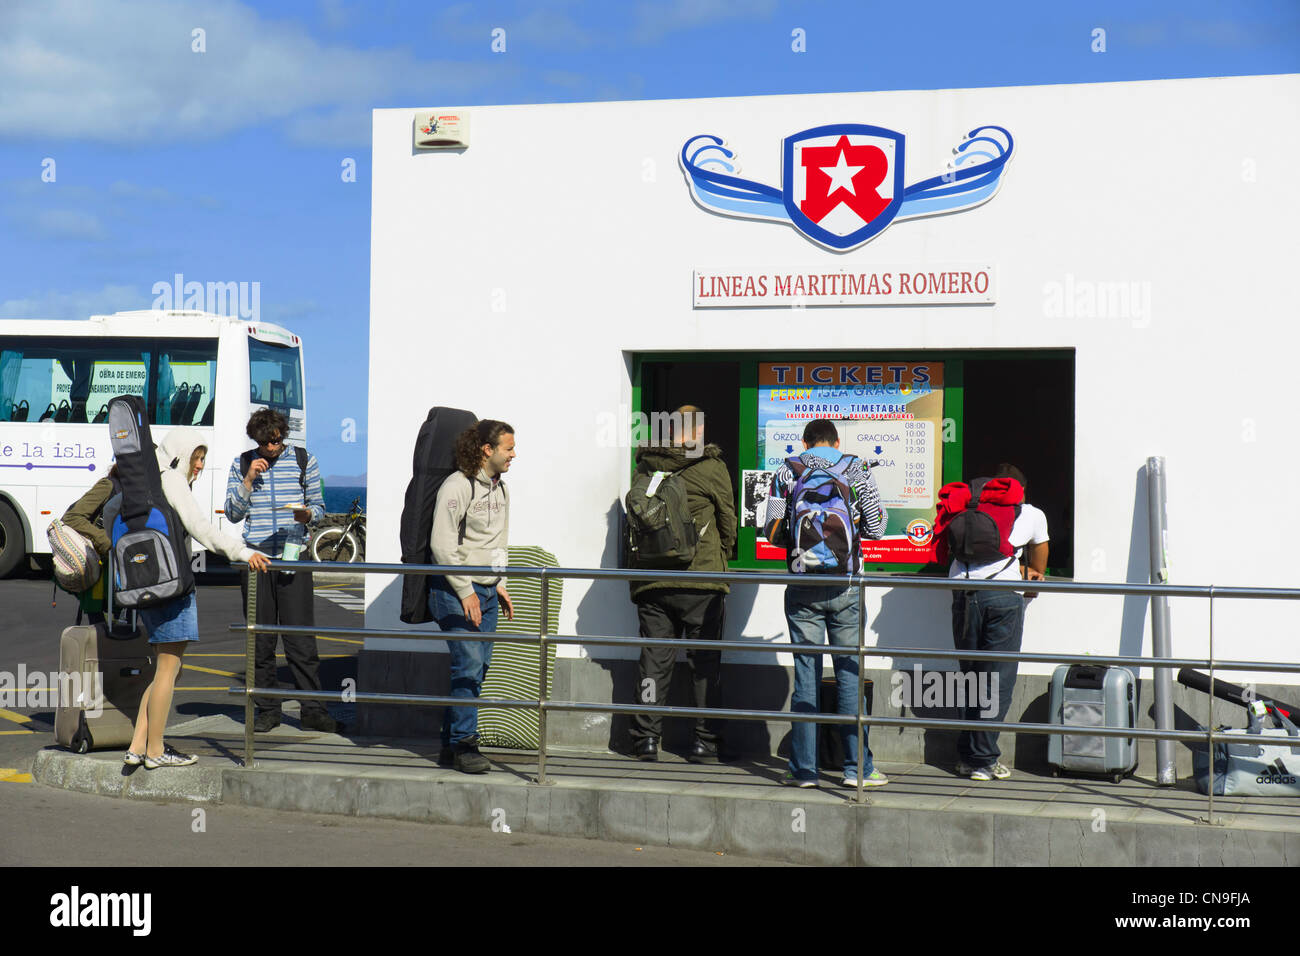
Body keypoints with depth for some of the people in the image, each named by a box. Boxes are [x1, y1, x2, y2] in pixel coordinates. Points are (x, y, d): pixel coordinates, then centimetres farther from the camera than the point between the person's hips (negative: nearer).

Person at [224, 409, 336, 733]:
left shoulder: (303, 461, 9)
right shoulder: (242, 464, 10)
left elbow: (319, 506, 13)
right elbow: (233, 514, 7)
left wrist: (308, 514, -10)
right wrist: (248, 480, -6)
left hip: (293, 557, -1)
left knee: (301, 636, -5)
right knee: (260, 637, 3)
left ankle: (313, 710, 0)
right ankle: (266, 709, 11)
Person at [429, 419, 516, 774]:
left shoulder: (500, 489, 14)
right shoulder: (457, 486, -12)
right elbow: (441, 545, -15)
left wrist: (499, 584, 17)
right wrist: (465, 591, -16)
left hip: (486, 591, 8)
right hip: (456, 590, -8)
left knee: (477, 668, 5)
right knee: (468, 664, -14)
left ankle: (451, 744, 12)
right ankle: (463, 744, -6)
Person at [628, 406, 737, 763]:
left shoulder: (646, 467, 3)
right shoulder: (711, 468, -6)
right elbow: (728, 521, 4)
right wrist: (721, 557, 22)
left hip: (651, 582, 3)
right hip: (702, 581, -3)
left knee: (654, 658, 8)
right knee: (704, 660, 6)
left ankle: (646, 738, 9)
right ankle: (705, 740, 7)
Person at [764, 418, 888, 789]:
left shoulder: (786, 473, 3)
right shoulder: (857, 471, 3)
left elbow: (773, 532, 2)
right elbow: (876, 529, 2)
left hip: (802, 588, 1)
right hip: (845, 587, 0)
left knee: (806, 674, 4)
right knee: (850, 673, 5)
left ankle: (803, 768, 6)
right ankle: (857, 768, 6)